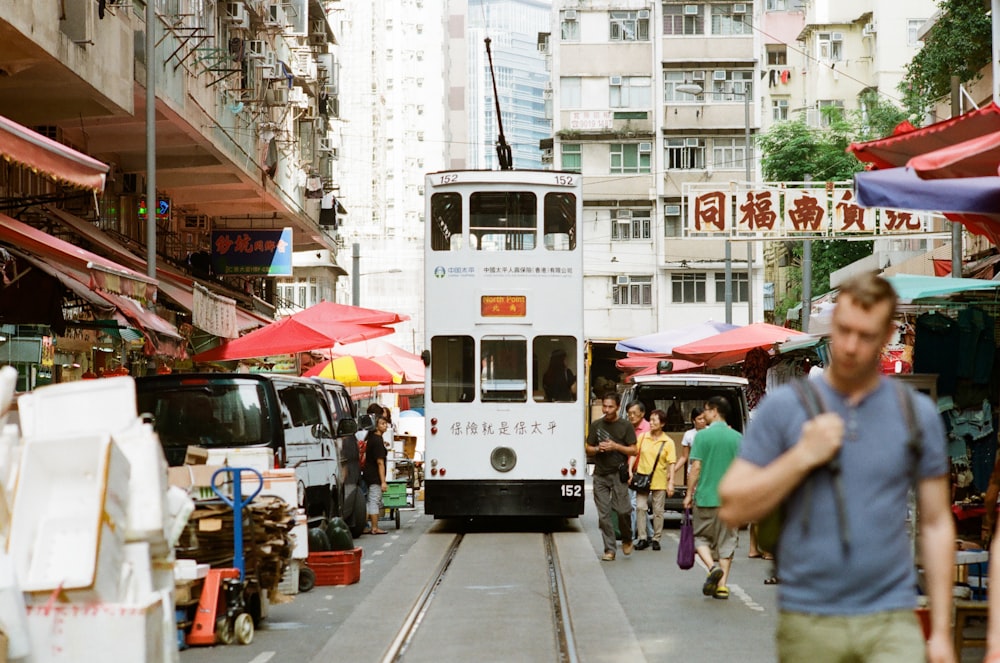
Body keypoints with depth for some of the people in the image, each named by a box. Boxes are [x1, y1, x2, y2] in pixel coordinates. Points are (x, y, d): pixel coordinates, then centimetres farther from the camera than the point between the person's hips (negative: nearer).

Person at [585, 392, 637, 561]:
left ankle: (627, 539, 18)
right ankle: (610, 549, 4)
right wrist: (597, 449, -7)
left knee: (622, 511, -10)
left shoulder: (625, 426, 3)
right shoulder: (596, 425, 11)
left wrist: (615, 446, -12)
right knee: (604, 514, -1)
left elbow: (633, 450, 1)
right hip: (600, 475, 3)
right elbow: (588, 450, 14)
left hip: (618, 474, -3)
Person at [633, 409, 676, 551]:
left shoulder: (668, 442, -3)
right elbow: (634, 454, 9)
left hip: (659, 482, -1)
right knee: (640, 507, -4)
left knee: (658, 511, 5)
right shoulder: (642, 437, 3)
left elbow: (671, 464, -4)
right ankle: (642, 538, 2)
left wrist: (671, 483, -9)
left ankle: (656, 539, 15)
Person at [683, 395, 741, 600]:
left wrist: (689, 494, 0)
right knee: (726, 541, 9)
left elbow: (695, 467, -8)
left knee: (701, 537, 12)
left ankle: (713, 567, -12)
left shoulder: (702, 435, -6)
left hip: (706, 496, -3)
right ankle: (722, 584, 5)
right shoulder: (737, 437, 2)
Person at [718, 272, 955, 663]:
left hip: (890, 620, 0)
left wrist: (941, 631, 4)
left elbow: (936, 524, 8)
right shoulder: (783, 407, 2)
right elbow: (733, 508, -1)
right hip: (808, 621, 0)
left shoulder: (918, 414, 6)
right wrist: (802, 457, -12)